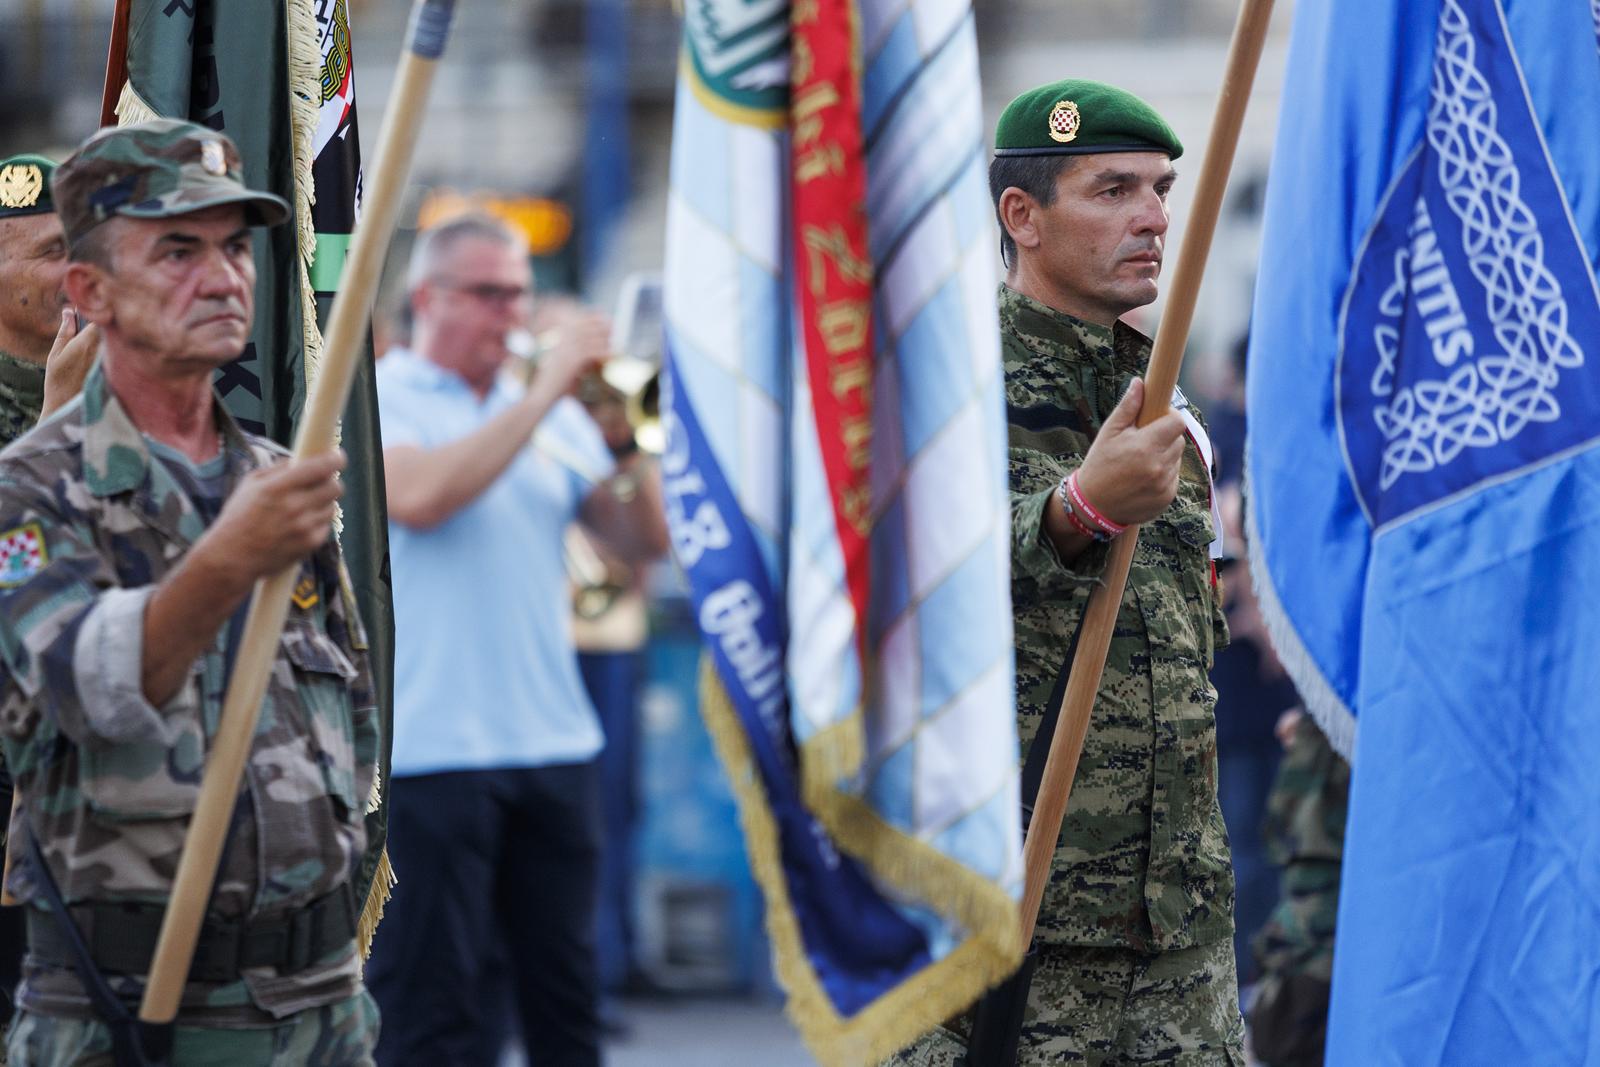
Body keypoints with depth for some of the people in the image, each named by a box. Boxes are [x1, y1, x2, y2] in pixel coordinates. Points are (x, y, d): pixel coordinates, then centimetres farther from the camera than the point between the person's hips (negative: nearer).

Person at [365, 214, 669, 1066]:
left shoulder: (553, 415, 16)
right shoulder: (377, 398, 0)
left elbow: (642, 542, 11)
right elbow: (418, 498, -20)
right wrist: (540, 398, -16)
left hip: (554, 741, 5)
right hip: (432, 743, -5)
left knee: (567, 994, 9)